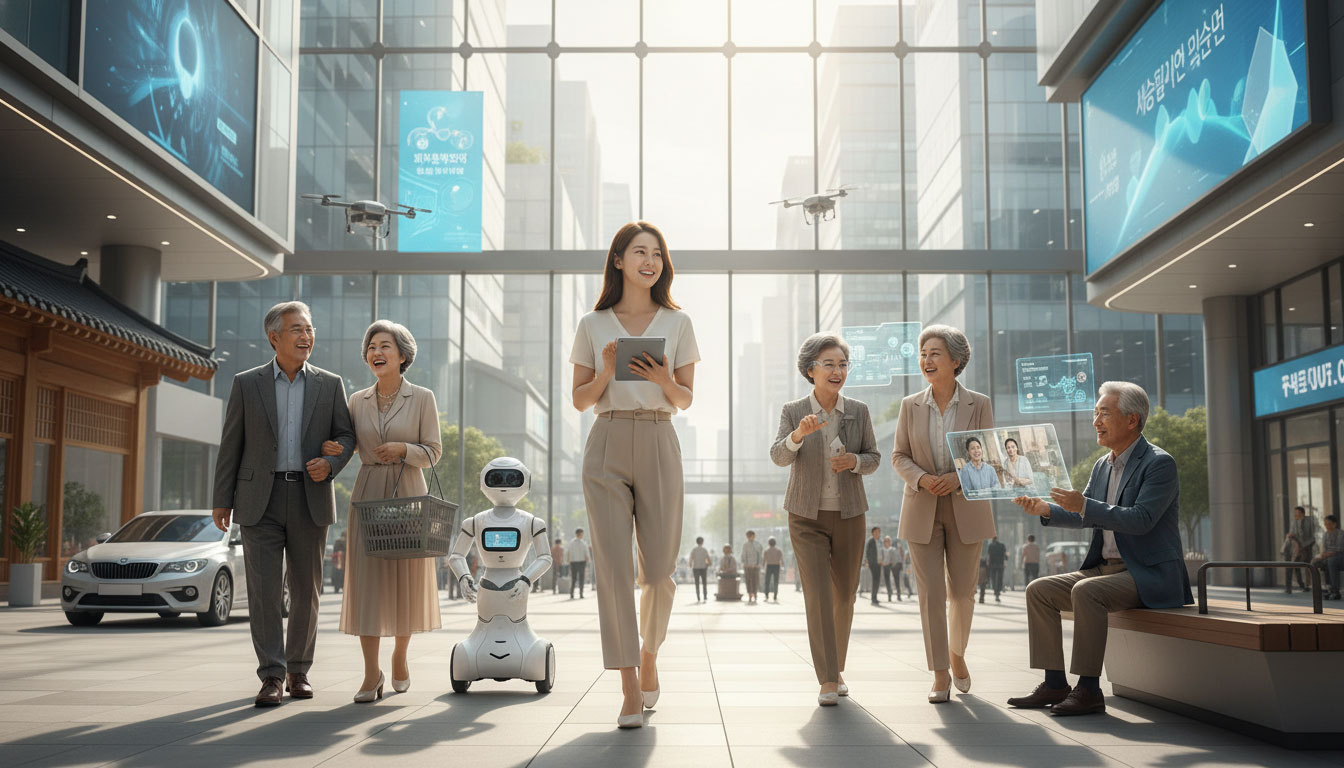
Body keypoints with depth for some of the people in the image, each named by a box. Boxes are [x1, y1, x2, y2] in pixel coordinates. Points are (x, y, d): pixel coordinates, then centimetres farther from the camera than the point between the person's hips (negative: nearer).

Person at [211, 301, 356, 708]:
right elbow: (230, 445, 5)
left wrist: (330, 464, -13)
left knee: (305, 589, 6)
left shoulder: (330, 385, 7)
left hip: (310, 499, 1)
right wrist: (222, 500, 3)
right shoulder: (246, 384, 4)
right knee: (263, 590, -7)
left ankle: (298, 671, 20)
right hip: (260, 499, -1)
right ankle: (272, 677, -3)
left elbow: (346, 435, 8)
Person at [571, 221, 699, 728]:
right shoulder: (593, 325, 8)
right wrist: (606, 372, -10)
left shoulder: (677, 324, 9)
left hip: (658, 444, 1)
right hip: (607, 448, 0)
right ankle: (631, 691, -3)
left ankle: (649, 654, 32)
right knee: (613, 566, -8)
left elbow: (686, 400, 9)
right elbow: (580, 400, 9)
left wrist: (663, 379, -11)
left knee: (658, 569, 2)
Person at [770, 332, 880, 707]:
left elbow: (873, 458, 6)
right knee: (817, 595, -12)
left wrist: (854, 461, -17)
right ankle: (827, 681, -8)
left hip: (849, 515, 2)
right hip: (807, 517, -2)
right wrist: (799, 434, -38)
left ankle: (837, 666, 31)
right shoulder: (793, 412, -5)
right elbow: (779, 456, -18)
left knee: (844, 596, 10)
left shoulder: (858, 412, 0)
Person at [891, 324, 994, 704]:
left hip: (966, 510, 0)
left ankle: (957, 654, 35)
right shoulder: (910, 406, 2)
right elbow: (900, 456, 4)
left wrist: (958, 478, -19)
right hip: (923, 511, 0)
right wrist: (922, 479, -16)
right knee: (930, 593, -4)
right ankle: (940, 674, 4)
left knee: (961, 590, 9)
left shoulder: (979, 405, -2)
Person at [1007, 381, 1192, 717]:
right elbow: (1085, 517, 16)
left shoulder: (1159, 463, -12)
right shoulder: (1102, 465, 14)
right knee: (1039, 591, -4)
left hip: (1149, 575, -9)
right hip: (1106, 568, 9)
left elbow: (1141, 520, -23)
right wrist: (1047, 510, -3)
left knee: (1086, 592, -32)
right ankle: (1054, 685, -4)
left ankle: (1088, 689, -26)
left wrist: (1084, 505, -30)